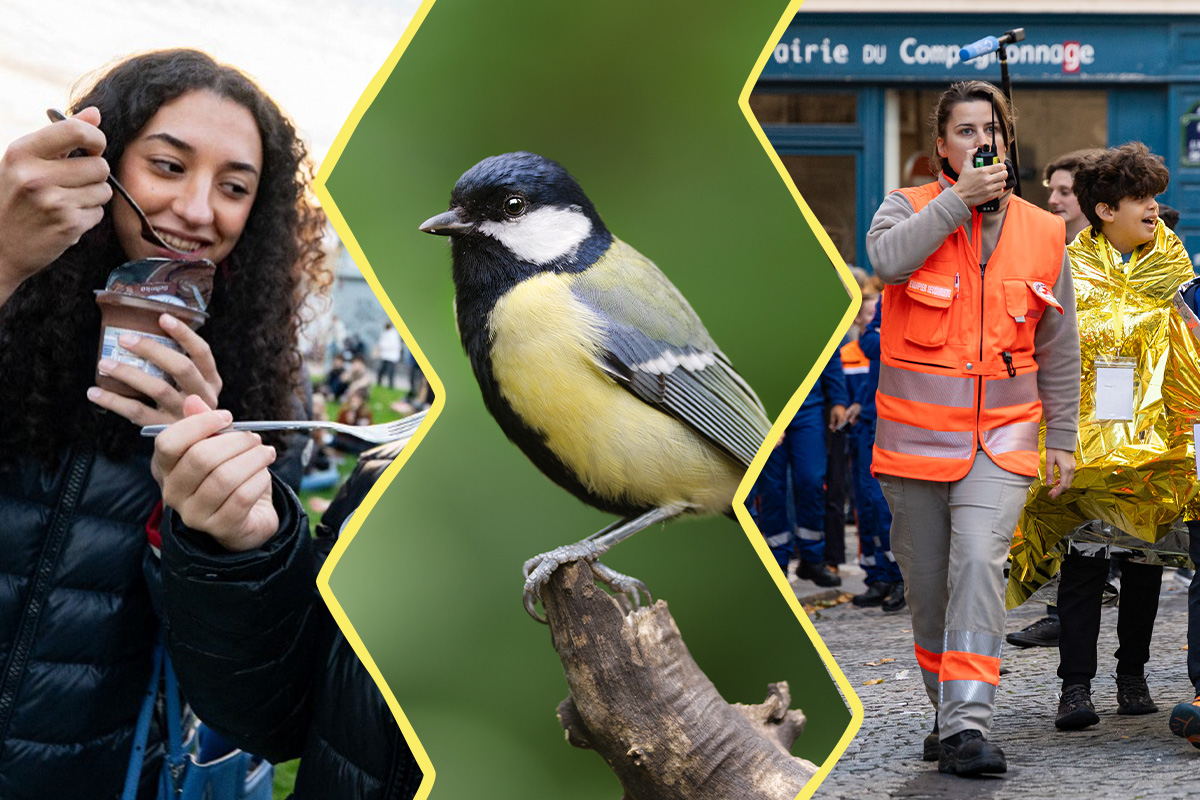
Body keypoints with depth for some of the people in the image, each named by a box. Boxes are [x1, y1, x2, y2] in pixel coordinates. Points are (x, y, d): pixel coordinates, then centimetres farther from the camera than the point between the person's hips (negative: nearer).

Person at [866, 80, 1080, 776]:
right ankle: (948, 713, 26)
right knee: (927, 582, 8)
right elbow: (887, 258, -24)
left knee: (979, 562, -20)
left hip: (1001, 432, 0)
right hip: (916, 431, 0)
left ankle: (969, 724, -20)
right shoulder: (911, 208, 1)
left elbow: (1059, 347, 12)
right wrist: (960, 198, -21)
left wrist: (1062, 438, 11)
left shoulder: (1042, 232, 5)